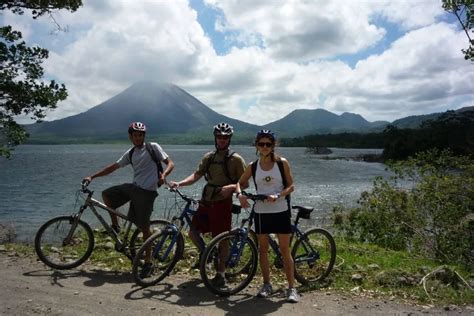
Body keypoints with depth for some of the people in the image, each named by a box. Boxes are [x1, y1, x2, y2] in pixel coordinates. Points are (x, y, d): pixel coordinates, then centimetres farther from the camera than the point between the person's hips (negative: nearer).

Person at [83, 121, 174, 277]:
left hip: (146, 191, -6)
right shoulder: (130, 153, 15)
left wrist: (163, 174, -26)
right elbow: (113, 167, 18)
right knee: (106, 194, 8)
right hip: (133, 187, 6)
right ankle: (115, 226, 19)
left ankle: (148, 262, 10)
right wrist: (92, 176, 14)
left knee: (144, 226, -3)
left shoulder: (153, 147, -1)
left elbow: (170, 163, -5)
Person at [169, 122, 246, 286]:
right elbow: (196, 175, 6)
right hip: (206, 201, 5)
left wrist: (231, 187, -24)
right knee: (193, 231, 5)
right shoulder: (208, 157, 11)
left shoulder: (236, 159, -4)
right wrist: (179, 183, -9)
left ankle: (221, 273, 17)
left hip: (222, 203, -5)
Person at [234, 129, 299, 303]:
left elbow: (291, 186, -3)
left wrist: (277, 196, -20)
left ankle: (291, 288, 10)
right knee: (263, 249, 10)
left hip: (281, 210, -2)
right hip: (261, 211, 3)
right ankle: (266, 285, 24)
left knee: (285, 250, 1)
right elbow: (239, 182, 12)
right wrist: (240, 194, -9)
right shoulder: (253, 166, 2)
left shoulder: (282, 163, -3)